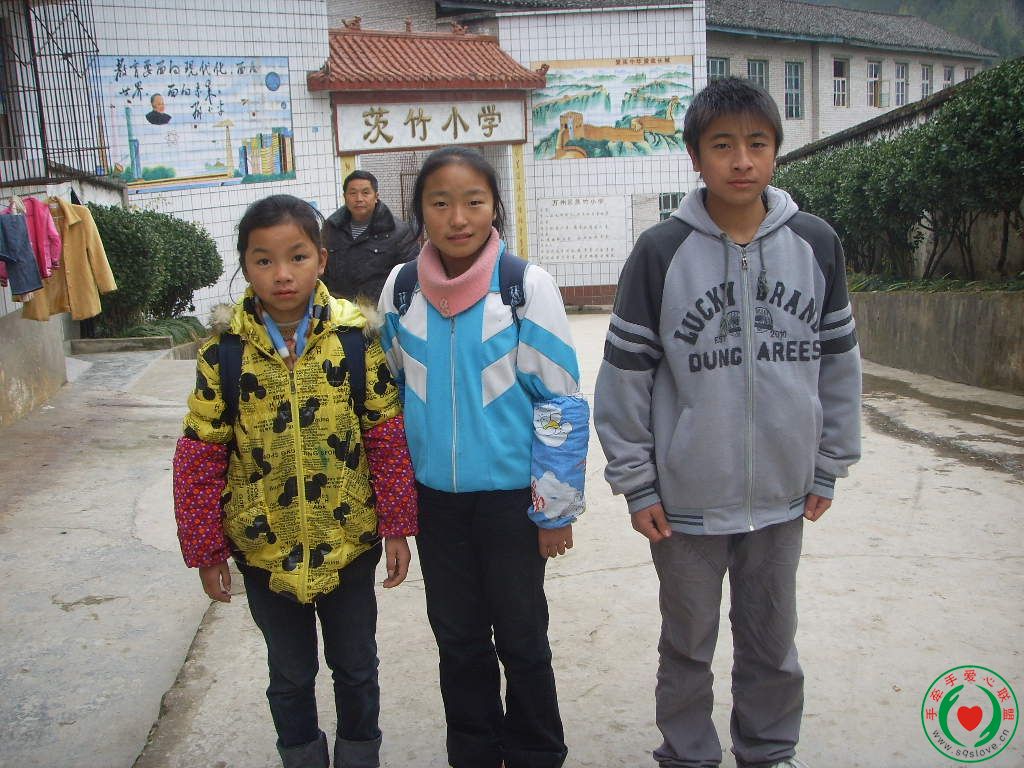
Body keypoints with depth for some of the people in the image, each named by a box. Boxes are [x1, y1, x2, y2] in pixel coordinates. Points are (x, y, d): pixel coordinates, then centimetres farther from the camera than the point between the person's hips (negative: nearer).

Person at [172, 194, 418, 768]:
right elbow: (200, 458, -5)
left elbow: (388, 438, -6)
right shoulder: (223, 353, -10)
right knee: (290, 673, 20)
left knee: (357, 667, 20)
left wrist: (397, 526, -5)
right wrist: (206, 550, -3)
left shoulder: (356, 338, -11)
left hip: (350, 542, 0)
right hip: (264, 549, 0)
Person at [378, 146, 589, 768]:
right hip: (434, 495, 3)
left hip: (511, 493, -3)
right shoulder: (400, 289, -1)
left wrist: (556, 506, -9)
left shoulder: (527, 285, -11)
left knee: (522, 638, 12)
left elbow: (561, 401, -9)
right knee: (457, 637, 17)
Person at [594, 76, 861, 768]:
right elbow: (625, 374, -6)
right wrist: (635, 484, -6)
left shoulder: (816, 244, -2)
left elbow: (839, 361, 6)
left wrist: (829, 468, 7)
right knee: (688, 645, 16)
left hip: (783, 498, 2)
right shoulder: (661, 252, -10)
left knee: (774, 642, 19)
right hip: (686, 501, -2)